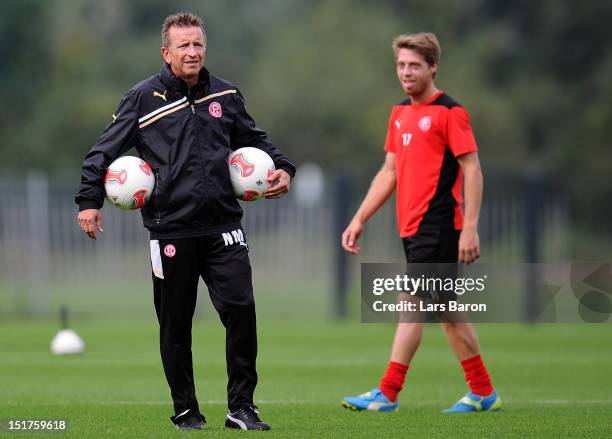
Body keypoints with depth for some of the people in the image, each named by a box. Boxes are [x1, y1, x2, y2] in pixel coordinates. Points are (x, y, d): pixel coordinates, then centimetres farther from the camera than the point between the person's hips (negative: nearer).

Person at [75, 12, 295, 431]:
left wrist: (282, 168, 9)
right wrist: (89, 200, -6)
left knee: (241, 309, -9)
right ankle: (186, 411, 16)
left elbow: (254, 140, 26)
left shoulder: (226, 95, 11)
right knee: (175, 324, 4)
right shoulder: (144, 98, 1)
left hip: (223, 224, 2)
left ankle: (241, 407, -1)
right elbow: (105, 151, 3)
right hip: (171, 229, -2)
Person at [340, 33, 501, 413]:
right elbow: (389, 172, 20)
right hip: (413, 226, 8)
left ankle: (387, 393, -6)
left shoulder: (449, 112, -8)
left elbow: (472, 171, -11)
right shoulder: (400, 114, 15)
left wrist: (470, 227, -17)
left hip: (437, 226, -8)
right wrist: (360, 219, 16)